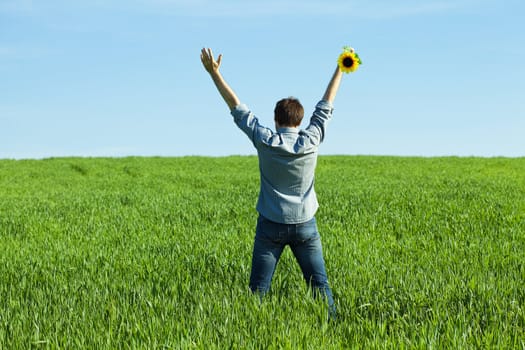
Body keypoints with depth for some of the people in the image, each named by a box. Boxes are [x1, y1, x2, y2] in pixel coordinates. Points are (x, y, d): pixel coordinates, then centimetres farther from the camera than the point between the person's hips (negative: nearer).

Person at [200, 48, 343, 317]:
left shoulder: (265, 140, -8)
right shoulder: (310, 141, -5)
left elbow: (236, 106, -2)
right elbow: (326, 106, 6)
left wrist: (214, 73, 4)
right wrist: (340, 70, 17)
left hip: (271, 226, -1)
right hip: (305, 225, 1)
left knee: (258, 288, 2)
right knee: (319, 284, 6)